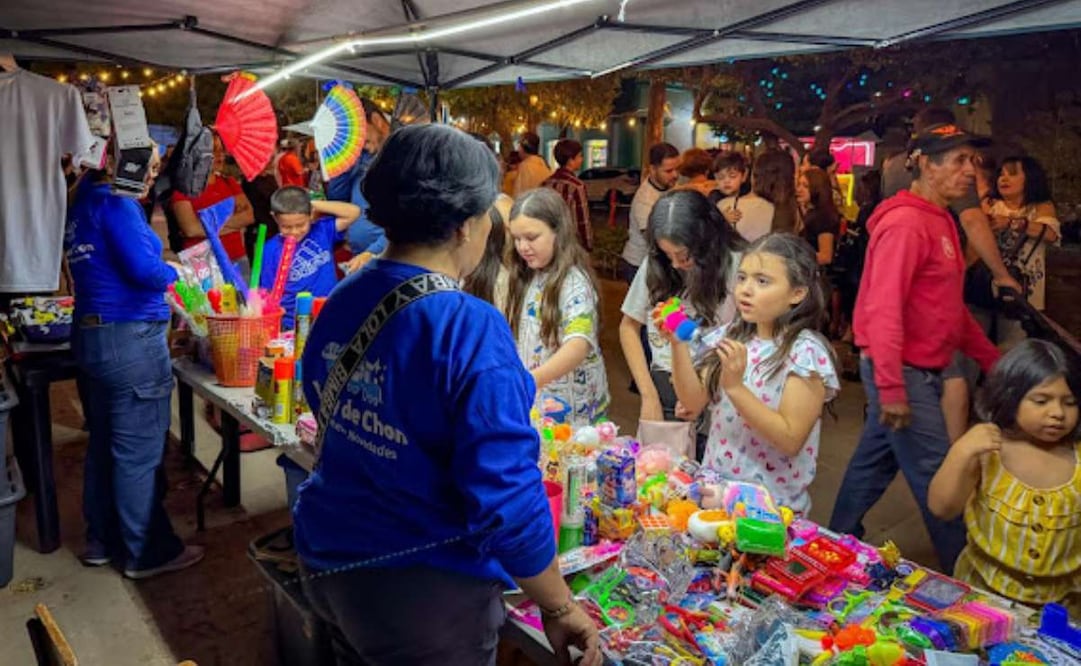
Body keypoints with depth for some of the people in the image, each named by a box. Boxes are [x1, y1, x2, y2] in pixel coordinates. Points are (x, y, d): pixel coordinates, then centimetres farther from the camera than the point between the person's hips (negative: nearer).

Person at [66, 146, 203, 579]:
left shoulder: (81, 204, 15)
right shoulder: (115, 202, -13)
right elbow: (143, 268, -21)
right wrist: (172, 273, -3)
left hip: (91, 335, 10)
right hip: (130, 339, -9)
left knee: (103, 445, 18)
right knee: (139, 452, 0)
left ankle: (101, 541, 30)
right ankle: (147, 553, 10)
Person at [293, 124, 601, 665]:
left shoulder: (339, 303, -4)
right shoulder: (470, 330, -27)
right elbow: (506, 501, -27)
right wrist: (560, 608, -13)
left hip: (324, 559, 7)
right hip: (422, 593, -6)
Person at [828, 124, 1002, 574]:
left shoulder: (939, 220, 13)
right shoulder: (905, 223, -17)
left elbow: (948, 305, 20)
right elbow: (883, 308, -24)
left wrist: (990, 357, 20)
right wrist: (890, 388, -27)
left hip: (920, 371, 10)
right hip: (904, 373, -10)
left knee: (876, 461, 18)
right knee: (936, 477, 0)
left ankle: (841, 542, 31)